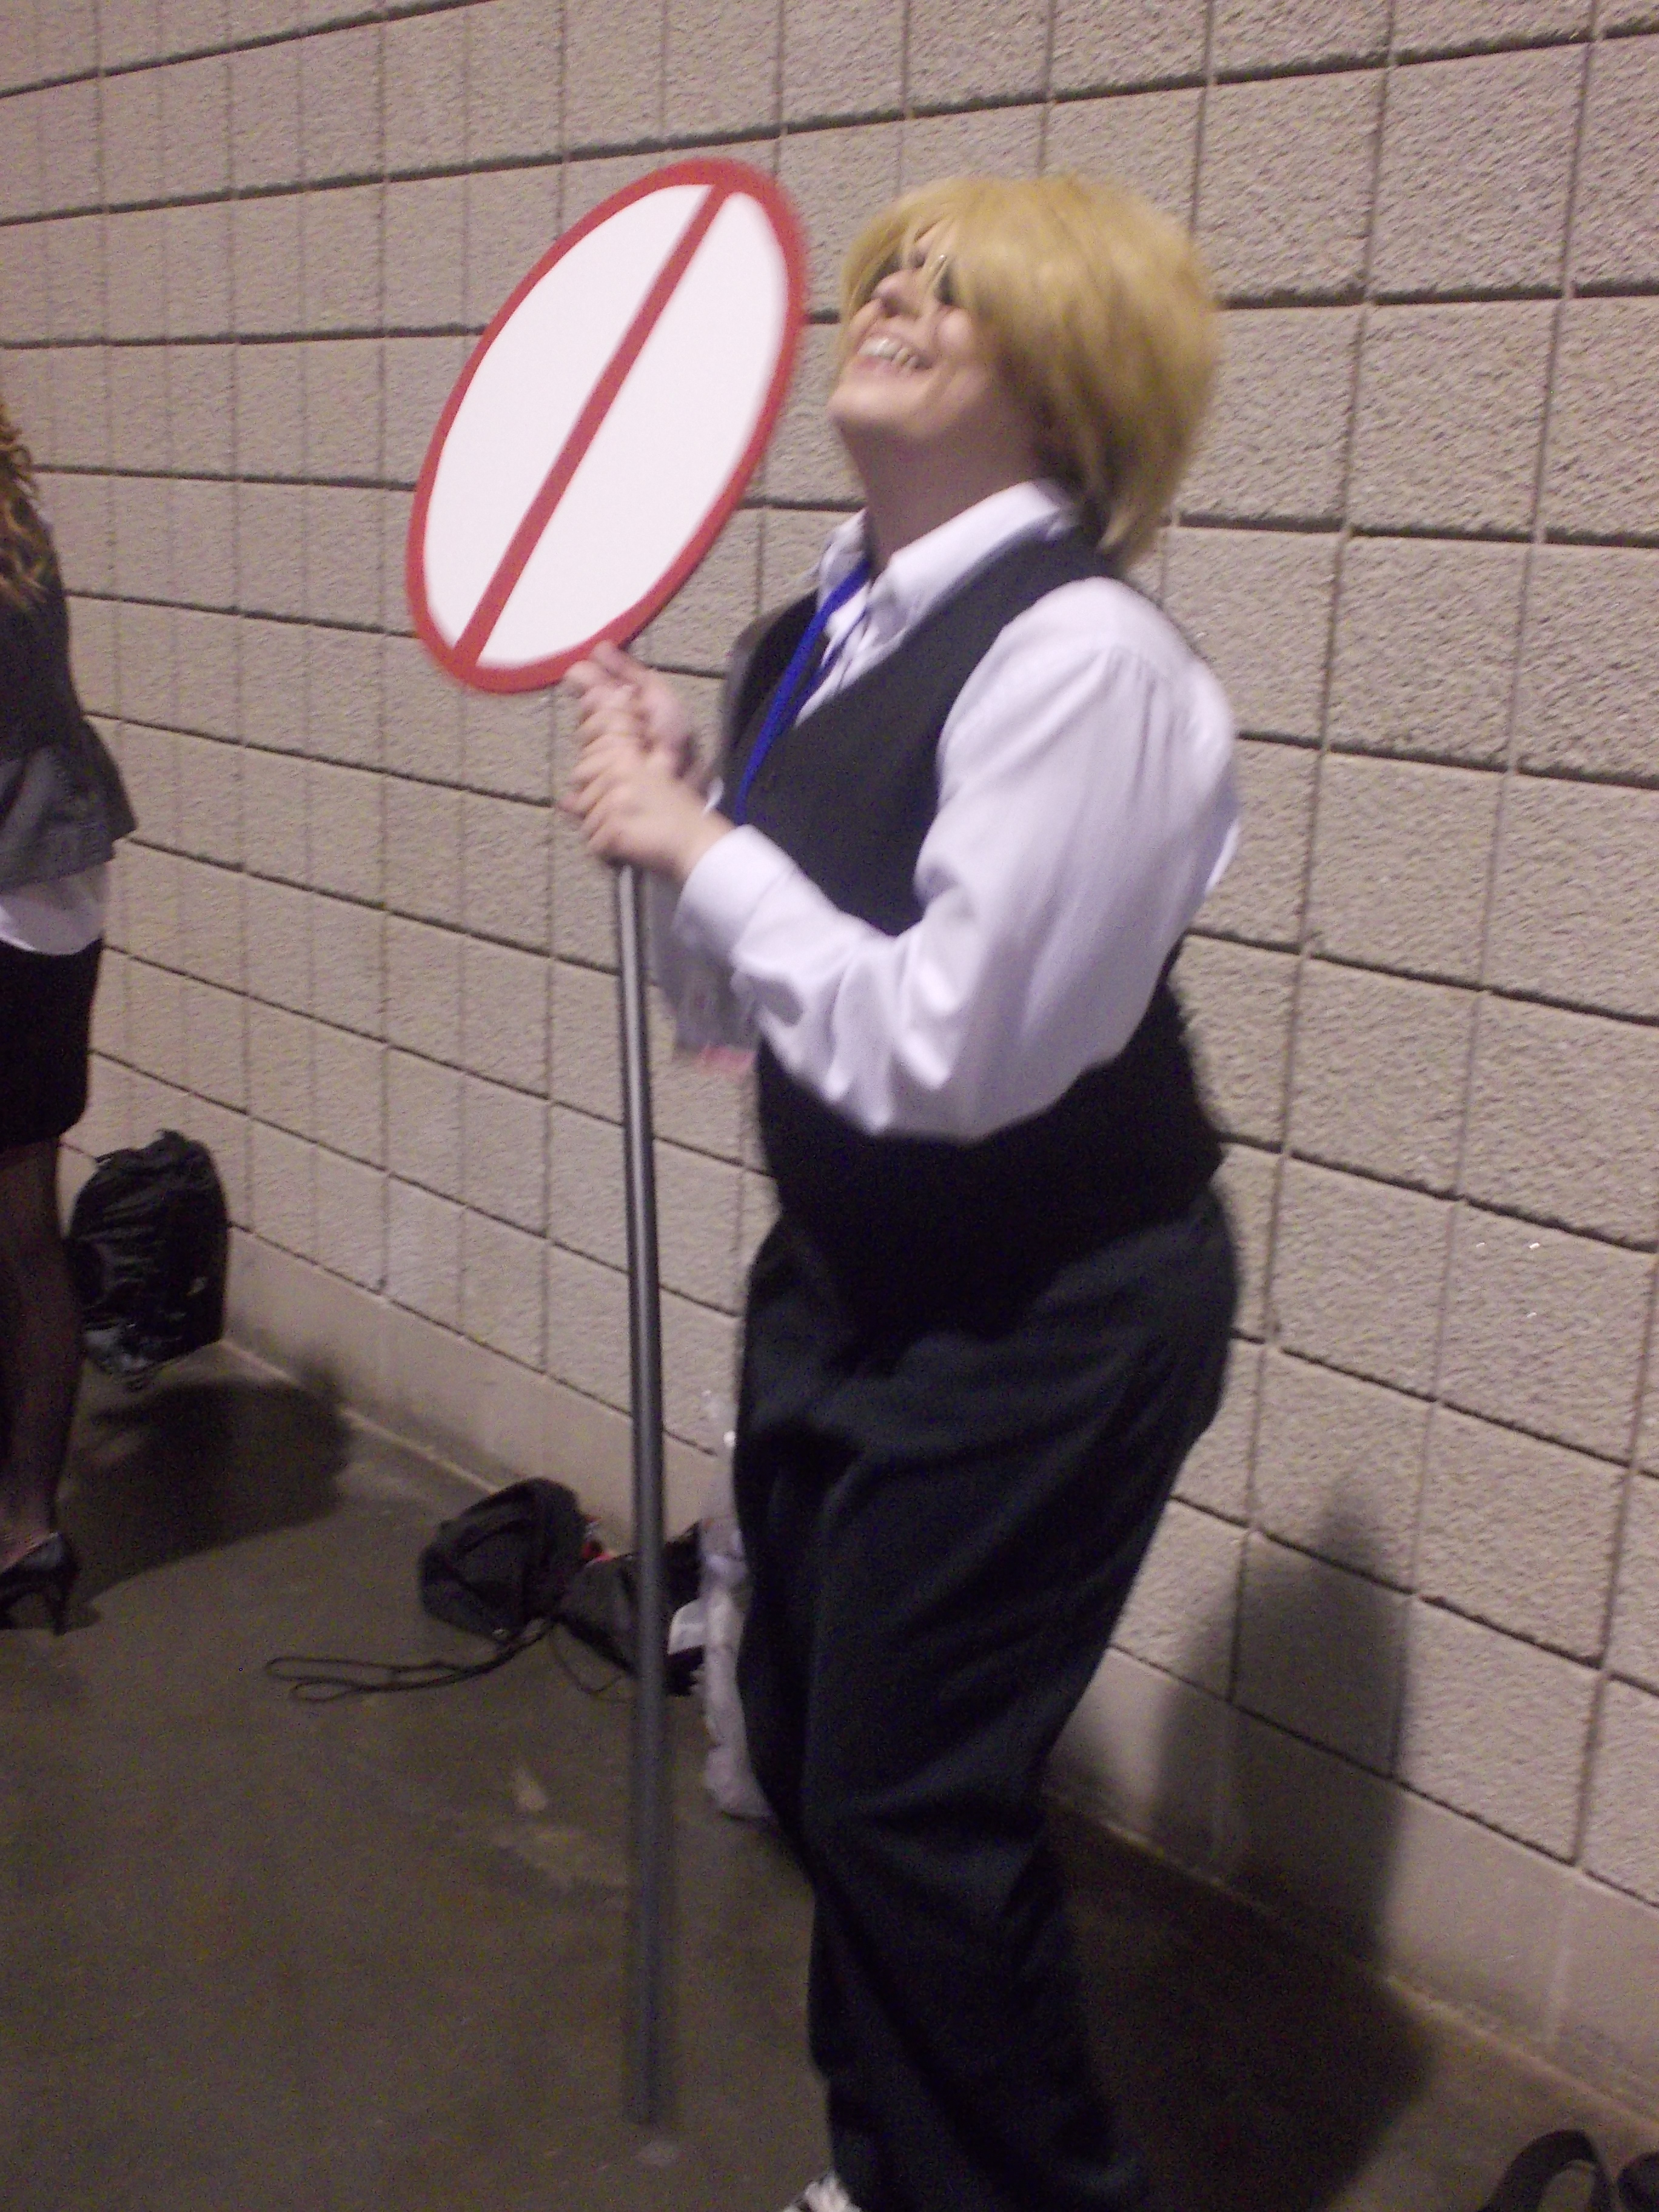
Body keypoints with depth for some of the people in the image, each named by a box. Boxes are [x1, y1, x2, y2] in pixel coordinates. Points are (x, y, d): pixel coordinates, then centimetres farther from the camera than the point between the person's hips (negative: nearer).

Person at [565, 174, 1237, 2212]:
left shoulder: (1081, 658, -21)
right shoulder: (813, 637, 5)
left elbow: (945, 1046, -26)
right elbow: (737, 1005, 11)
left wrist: (702, 851, -18)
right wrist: (663, 807, -5)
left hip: (1044, 1325, -8)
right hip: (847, 1280, 8)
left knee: (912, 1795, 3)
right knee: (809, 1740, 19)